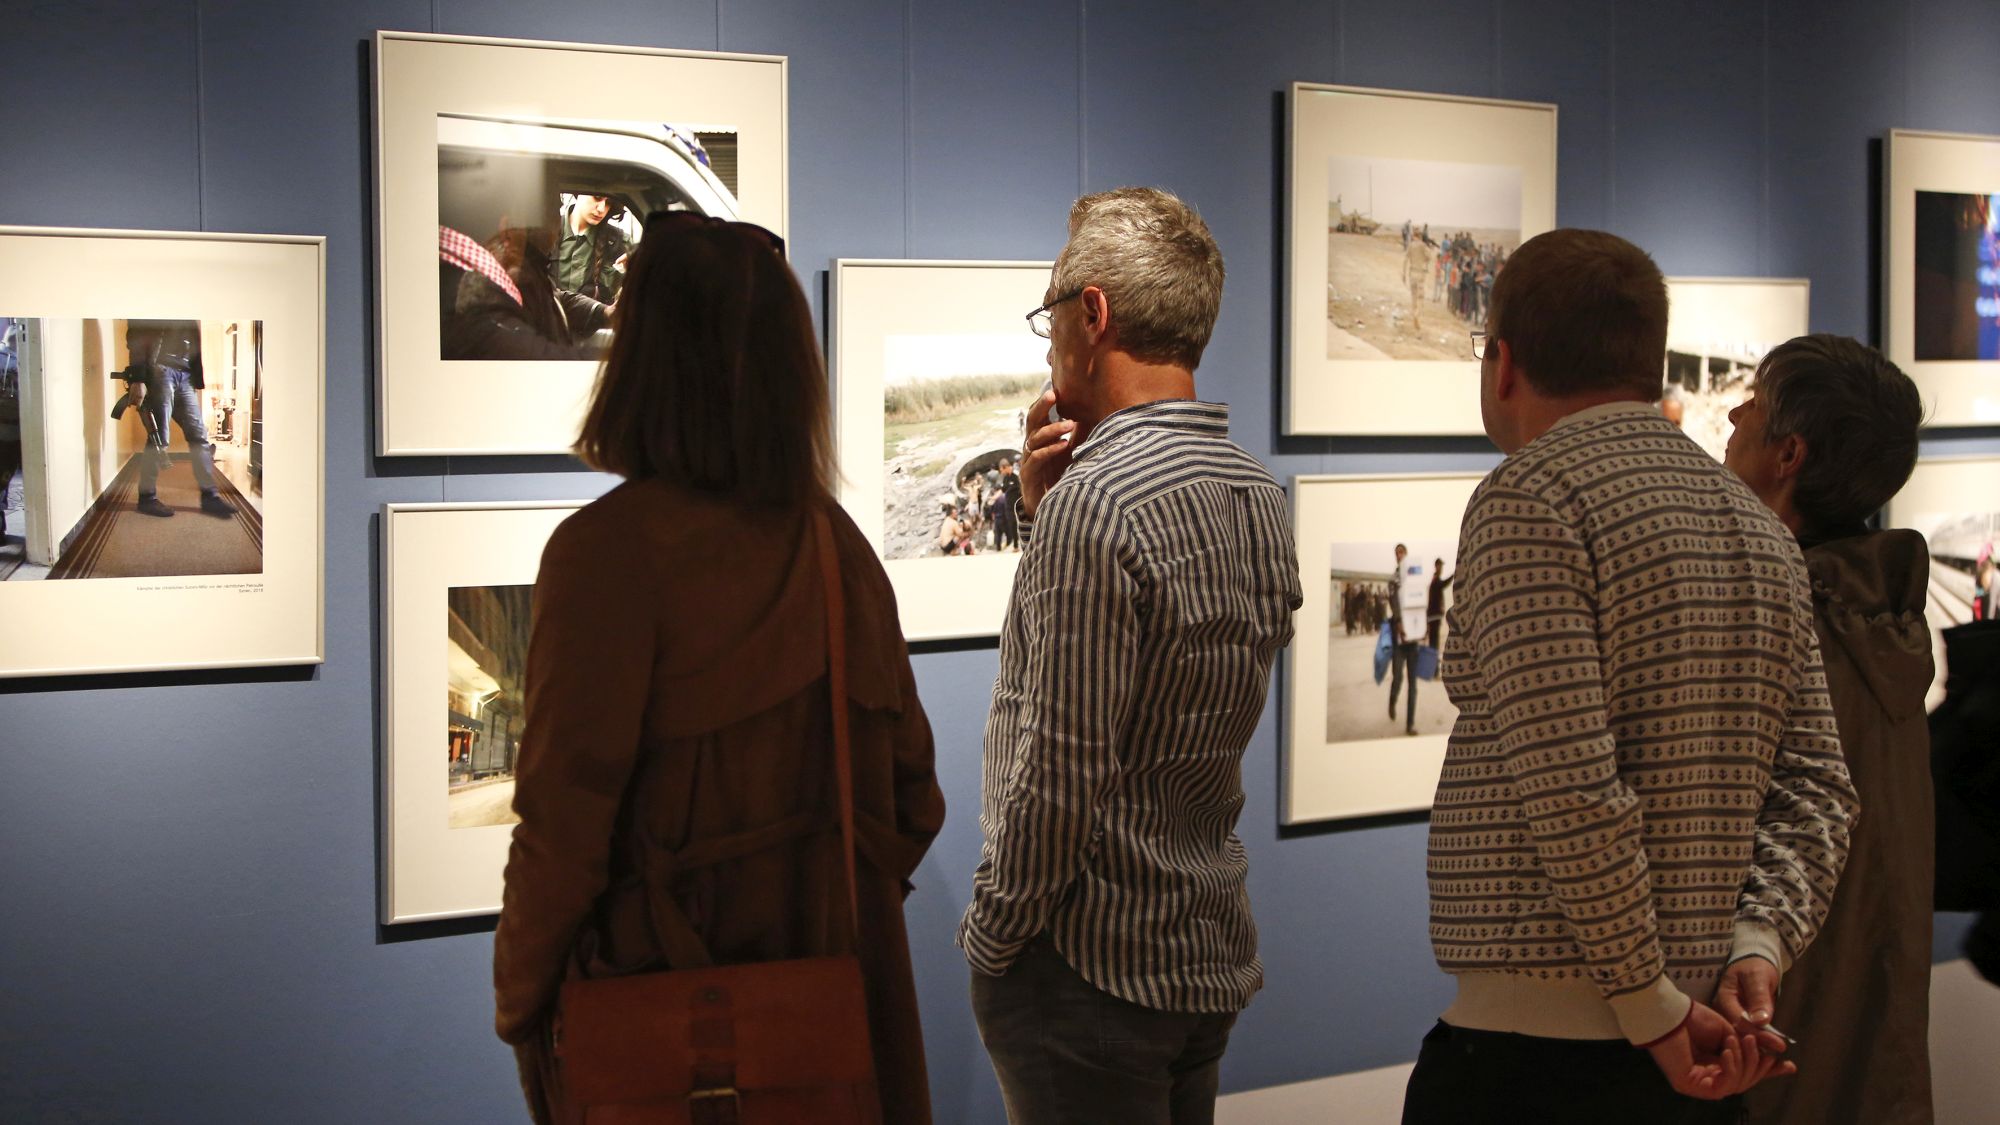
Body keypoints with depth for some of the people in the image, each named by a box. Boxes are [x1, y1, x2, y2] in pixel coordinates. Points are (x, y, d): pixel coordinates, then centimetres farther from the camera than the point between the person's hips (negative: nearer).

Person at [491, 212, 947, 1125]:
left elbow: (566, 819, -17)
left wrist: (519, 1001, -4)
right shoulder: (835, 545, -1)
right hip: (834, 994, 5)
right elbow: (910, 790, 5)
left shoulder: (610, 548, -18)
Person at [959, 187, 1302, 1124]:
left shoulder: (1096, 501, -21)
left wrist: (991, 935, -9)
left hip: (1089, 965, -9)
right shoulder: (1263, 499, 7)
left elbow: (1062, 773, -23)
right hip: (1212, 959, 9)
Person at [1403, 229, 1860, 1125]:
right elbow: (1816, 788, 9)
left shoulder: (1528, 499, -12)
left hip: (1535, 1043, -8)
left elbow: (1571, 788, -20)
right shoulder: (1756, 524, 13)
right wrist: (1754, 944, -2)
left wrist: (1652, 1006, -13)